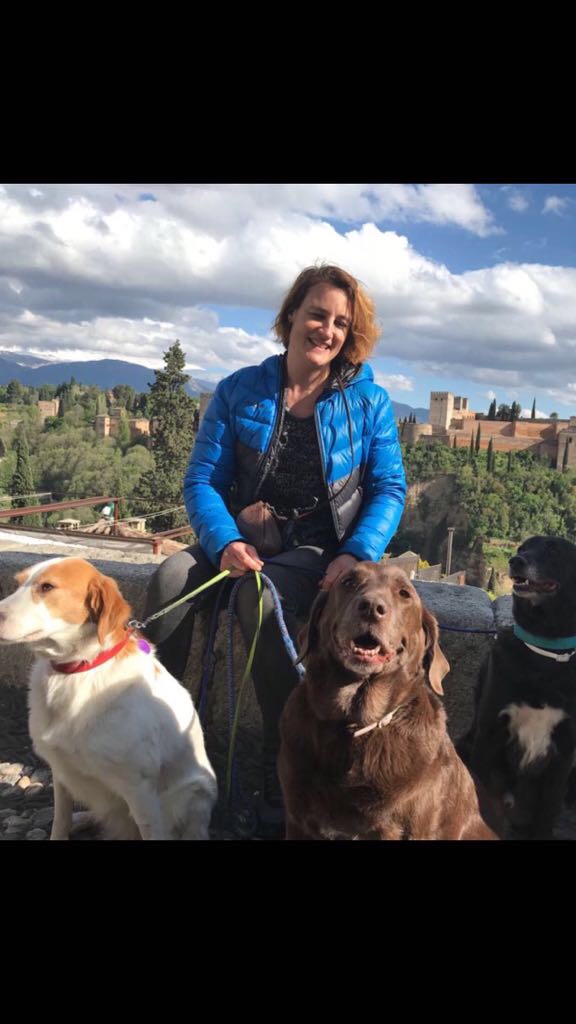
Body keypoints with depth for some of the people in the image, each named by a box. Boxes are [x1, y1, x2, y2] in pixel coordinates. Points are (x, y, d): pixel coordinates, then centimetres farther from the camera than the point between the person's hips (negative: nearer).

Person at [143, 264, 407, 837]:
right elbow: (202, 479, -1)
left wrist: (357, 554, -17)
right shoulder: (239, 391, 4)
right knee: (172, 577, -27)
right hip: (249, 539, 3)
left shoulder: (368, 402, 3)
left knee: (263, 598, -34)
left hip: (322, 549, -2)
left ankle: (282, 781, -20)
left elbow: (389, 489, 1)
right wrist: (226, 542, -20)